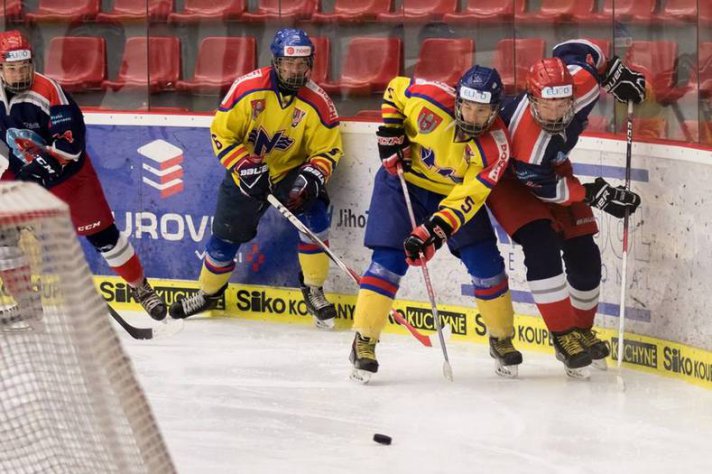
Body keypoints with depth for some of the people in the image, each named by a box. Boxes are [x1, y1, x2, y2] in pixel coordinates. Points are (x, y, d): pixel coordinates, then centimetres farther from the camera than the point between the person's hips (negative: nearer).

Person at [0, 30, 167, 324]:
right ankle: (27, 303, 6)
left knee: (101, 233, -1)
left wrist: (45, 163, -37)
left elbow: (71, 138, -28)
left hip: (68, 173, -5)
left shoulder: (48, 91, -25)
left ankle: (140, 287, 16)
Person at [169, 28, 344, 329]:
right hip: (246, 171, 0)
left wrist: (311, 177, -26)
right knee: (226, 234, 6)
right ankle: (208, 293, 33)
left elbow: (328, 149, -8)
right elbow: (221, 132, -12)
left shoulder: (317, 102, -17)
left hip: (291, 170, 0)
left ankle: (313, 290, -6)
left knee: (314, 217, -24)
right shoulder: (248, 89, -20)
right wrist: (246, 166, -22)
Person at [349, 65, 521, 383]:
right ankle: (363, 341, -4)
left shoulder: (495, 146, -26)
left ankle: (502, 339, 17)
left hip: (456, 191, 1)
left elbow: (468, 198, -28)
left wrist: (432, 232, -37)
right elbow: (395, 90, -7)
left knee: (485, 263, -4)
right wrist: (391, 134, -15)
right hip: (404, 179, -1)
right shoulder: (432, 99, -29)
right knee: (389, 260, -12)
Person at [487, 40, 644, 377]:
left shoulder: (581, 80, -31)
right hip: (507, 176, -6)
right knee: (541, 245, -26)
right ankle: (564, 336, -17)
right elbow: (545, 188, -27)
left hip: (553, 166, 6)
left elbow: (576, 50, -8)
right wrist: (596, 194, -28)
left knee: (584, 254, 1)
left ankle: (582, 329, 20)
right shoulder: (526, 138, -42)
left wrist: (614, 74, -2)